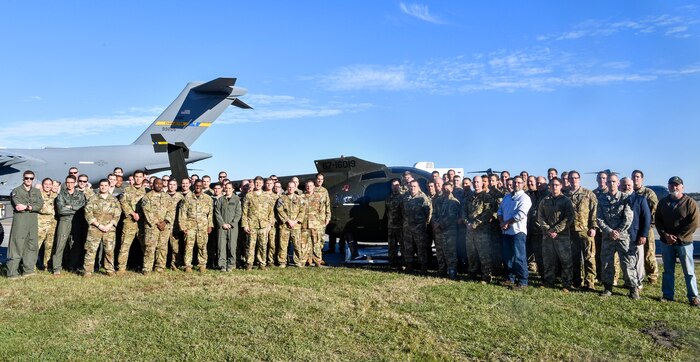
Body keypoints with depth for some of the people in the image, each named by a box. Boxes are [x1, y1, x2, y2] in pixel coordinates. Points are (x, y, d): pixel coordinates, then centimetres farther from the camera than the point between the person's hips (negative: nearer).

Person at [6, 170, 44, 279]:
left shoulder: (37, 192, 16)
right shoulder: (16, 191, 4)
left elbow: (40, 205, 0)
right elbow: (18, 206, -10)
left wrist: (27, 207, -12)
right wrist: (32, 206, -10)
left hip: (33, 220, 5)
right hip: (20, 220, -5)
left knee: (32, 245, 6)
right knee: (17, 245, -8)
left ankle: (28, 270, 14)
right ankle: (12, 273, -6)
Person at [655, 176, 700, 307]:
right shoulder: (663, 202, 7)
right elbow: (658, 221, 8)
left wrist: (678, 237, -13)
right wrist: (665, 235, -8)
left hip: (684, 242, -3)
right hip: (666, 242, 4)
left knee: (689, 271, 2)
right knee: (668, 270, 10)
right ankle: (668, 295, 18)